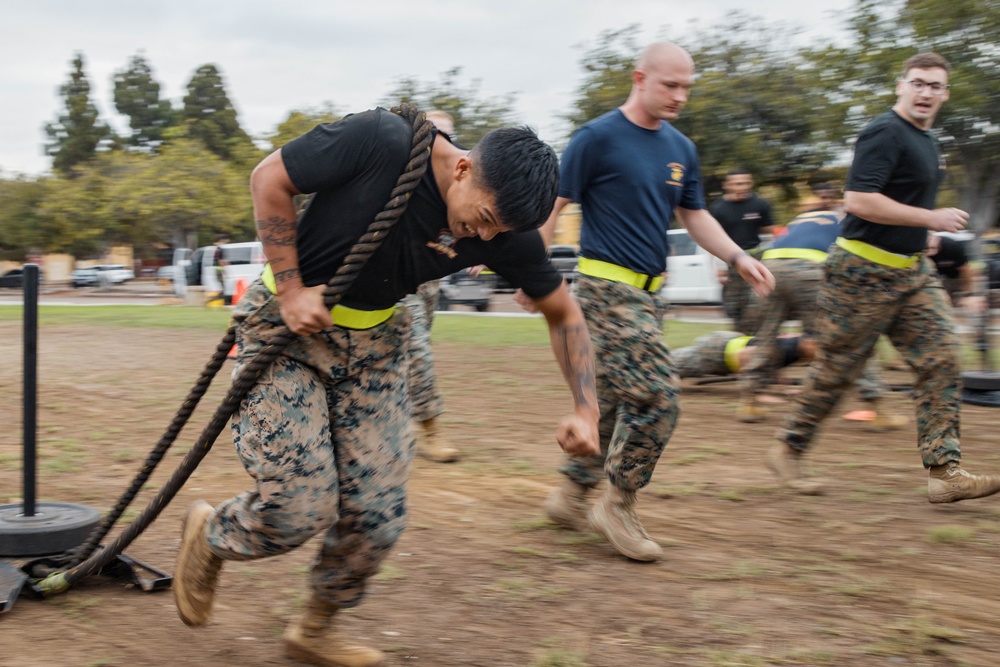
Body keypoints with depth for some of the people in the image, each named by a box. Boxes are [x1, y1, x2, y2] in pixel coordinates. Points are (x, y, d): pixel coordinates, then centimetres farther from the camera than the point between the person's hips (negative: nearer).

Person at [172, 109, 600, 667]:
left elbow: (563, 313, 1)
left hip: (374, 345, 5)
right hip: (288, 326, -4)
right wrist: (290, 289, -19)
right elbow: (269, 177, -16)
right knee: (300, 510, -11)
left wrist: (587, 411, -9)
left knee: (378, 516, -1)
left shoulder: (506, 231, -14)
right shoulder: (383, 141, -28)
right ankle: (209, 534, 23)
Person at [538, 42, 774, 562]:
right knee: (656, 398, -13)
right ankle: (619, 504, 2)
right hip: (606, 287, -8)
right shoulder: (597, 138, -8)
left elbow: (694, 215, 20)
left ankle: (571, 496, 24)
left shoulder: (680, 149, 13)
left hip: (649, 293, 8)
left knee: (613, 401, 11)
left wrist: (737, 257, 7)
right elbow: (553, 205, -8)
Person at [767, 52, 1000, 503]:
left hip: (913, 271, 9)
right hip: (865, 271, -9)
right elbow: (858, 200, -26)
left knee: (941, 357, -3)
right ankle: (787, 451, 17)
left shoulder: (926, 140, 16)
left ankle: (944, 471, -5)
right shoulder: (885, 132, -15)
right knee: (836, 368, 1)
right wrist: (931, 219, -21)